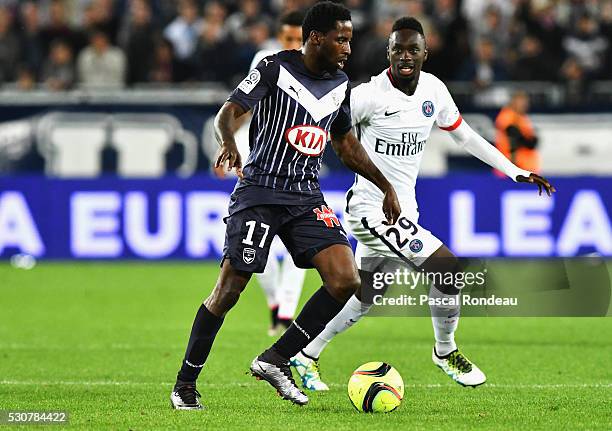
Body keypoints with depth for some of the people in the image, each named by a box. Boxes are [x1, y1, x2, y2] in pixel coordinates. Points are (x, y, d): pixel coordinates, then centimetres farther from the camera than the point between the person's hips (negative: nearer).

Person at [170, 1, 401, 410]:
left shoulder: (341, 85, 11)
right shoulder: (276, 69, -7)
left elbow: (345, 142, 25)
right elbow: (230, 112, -13)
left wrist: (386, 186, 24)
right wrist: (228, 143, -35)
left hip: (307, 198, 6)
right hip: (259, 192, -6)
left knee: (346, 281, -12)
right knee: (228, 290, -7)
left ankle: (275, 360, 0)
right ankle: (185, 384, 7)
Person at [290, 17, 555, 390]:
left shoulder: (434, 90, 2)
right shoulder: (371, 96, -18)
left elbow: (466, 136, 15)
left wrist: (517, 172, 14)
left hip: (404, 211, 8)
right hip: (373, 208, -8)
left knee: (363, 298, 18)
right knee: (447, 267, -16)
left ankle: (306, 358, 32)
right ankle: (446, 353, 6)